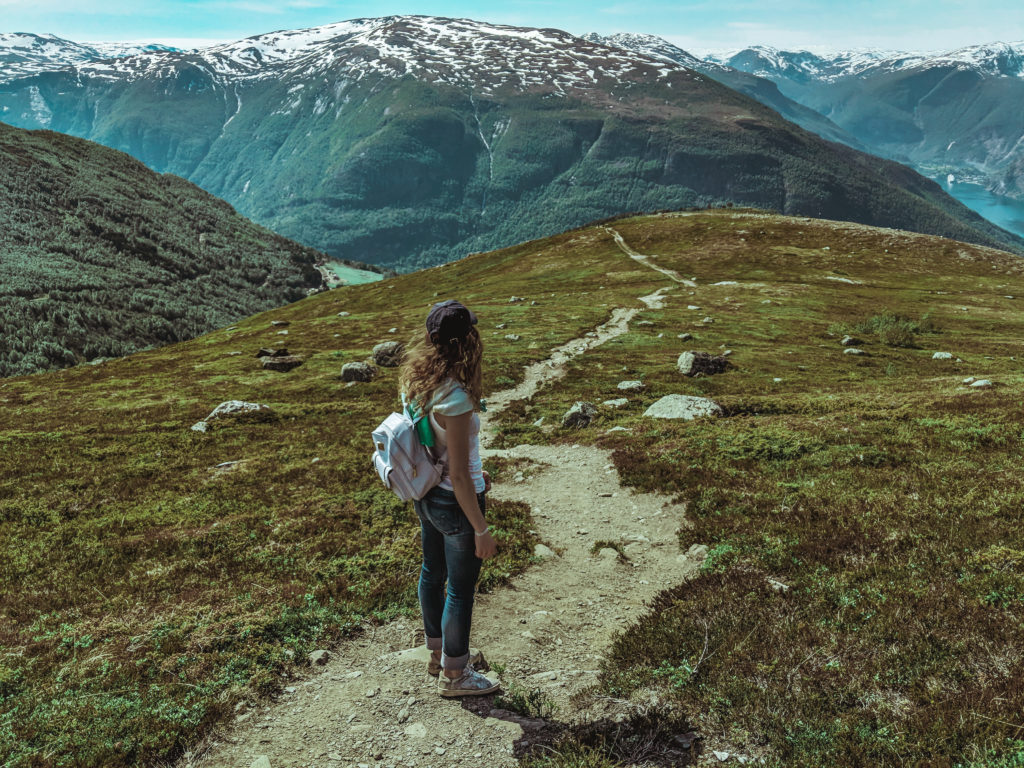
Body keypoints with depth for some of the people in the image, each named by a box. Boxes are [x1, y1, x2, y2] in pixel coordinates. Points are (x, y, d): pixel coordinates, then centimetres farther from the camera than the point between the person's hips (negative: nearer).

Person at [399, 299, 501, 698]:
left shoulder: (418, 382, -5)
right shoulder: (454, 399, -31)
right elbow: (458, 477, -26)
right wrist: (482, 530, -16)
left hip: (427, 497, 9)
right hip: (455, 504, -8)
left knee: (432, 573, 25)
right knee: (461, 589, 11)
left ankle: (439, 652, 47)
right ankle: (454, 674, 31)